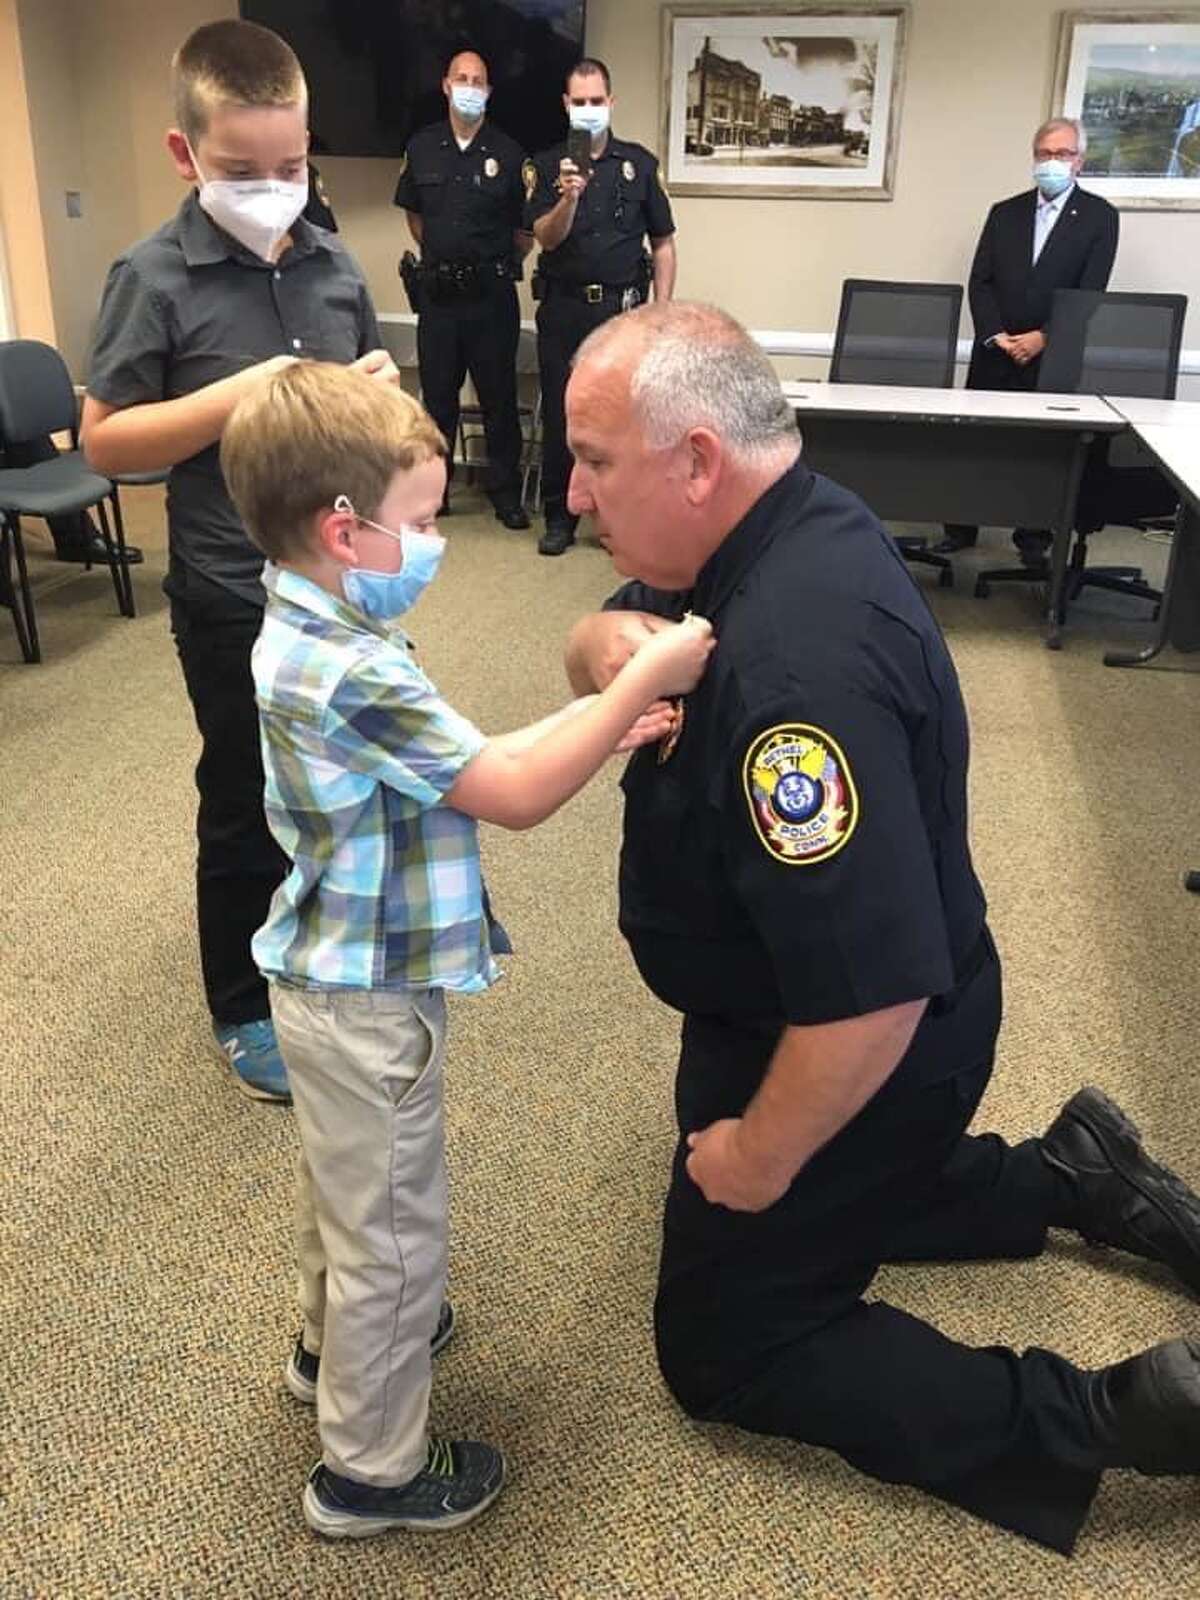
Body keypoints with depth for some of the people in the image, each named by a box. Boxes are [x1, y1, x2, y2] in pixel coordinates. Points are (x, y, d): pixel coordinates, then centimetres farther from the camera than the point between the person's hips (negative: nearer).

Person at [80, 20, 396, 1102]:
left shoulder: (333, 264, 3)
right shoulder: (154, 280, -12)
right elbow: (105, 442, -13)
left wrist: (381, 390, -8)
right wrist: (238, 396, -23)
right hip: (236, 599, -5)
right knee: (245, 811, 8)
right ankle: (242, 1012, 29)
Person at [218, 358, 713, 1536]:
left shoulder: (305, 636, 1)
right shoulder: (353, 675, -31)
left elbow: (467, 763, 4)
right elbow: (514, 797, -26)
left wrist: (597, 723, -3)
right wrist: (645, 678, -22)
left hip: (329, 976, 10)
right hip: (371, 1000, -10)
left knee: (342, 1188, 30)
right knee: (391, 1228, 9)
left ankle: (335, 1344, 54)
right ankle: (371, 1470, 29)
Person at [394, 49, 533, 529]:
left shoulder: (508, 153, -1)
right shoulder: (421, 148, 6)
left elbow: (526, 229, 4)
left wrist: (500, 266, 5)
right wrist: (441, 257, 15)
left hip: (491, 293, -2)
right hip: (437, 289, 2)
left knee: (498, 394, 2)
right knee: (437, 392, 8)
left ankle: (505, 490, 11)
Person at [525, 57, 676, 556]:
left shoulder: (639, 163, 6)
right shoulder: (546, 166, 5)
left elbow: (663, 244, 7)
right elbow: (546, 238, -6)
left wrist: (661, 312, -2)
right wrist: (568, 197, -24)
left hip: (622, 308, 0)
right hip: (563, 309, 0)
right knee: (559, 415, 4)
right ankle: (559, 518, 15)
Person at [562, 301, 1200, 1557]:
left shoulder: (795, 665, -38)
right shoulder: (775, 530, -7)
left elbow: (873, 997, -37)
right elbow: (606, 638, 7)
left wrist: (759, 1154, -19)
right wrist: (611, 642, -18)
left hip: (857, 1058, -9)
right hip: (794, 1010, 9)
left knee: (722, 1350, 9)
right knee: (821, 1203, 33)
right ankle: (1073, 1181, 31)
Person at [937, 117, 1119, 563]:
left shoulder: (1099, 216, 2)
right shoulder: (1004, 213, 11)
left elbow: (1091, 291, -6)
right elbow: (979, 282, 5)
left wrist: (1044, 338, -15)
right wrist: (995, 335, -9)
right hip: (995, 354, 3)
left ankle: (1034, 539, 13)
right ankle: (961, 529, 17)